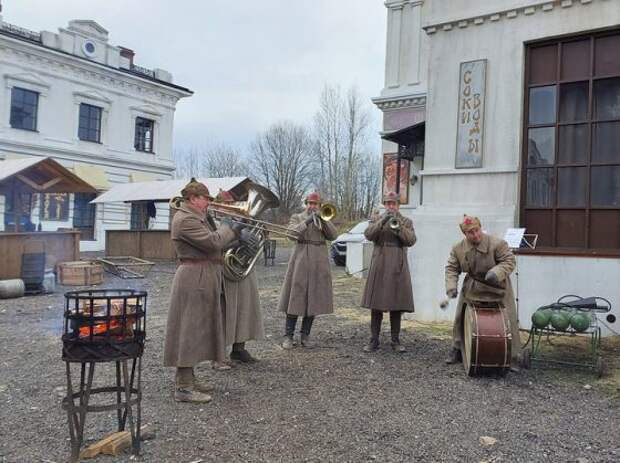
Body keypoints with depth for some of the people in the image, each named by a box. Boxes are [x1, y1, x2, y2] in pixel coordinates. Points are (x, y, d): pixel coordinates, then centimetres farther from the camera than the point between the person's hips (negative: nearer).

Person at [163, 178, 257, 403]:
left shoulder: (198, 217, 17)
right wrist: (227, 228, -6)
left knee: (196, 330, 15)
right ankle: (183, 389, -1)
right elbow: (213, 242, -24)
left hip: (203, 280, 11)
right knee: (189, 330, -7)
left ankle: (187, 378, 25)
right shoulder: (185, 219, -16)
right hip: (194, 280, -11)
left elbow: (215, 238, 16)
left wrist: (237, 233, 1)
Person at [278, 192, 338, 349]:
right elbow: (292, 232, -11)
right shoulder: (297, 217, 8)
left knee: (313, 299, 3)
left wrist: (322, 219, -9)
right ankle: (288, 336, 0)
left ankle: (305, 336, 11)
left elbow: (333, 235, 0)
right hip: (301, 260, -3)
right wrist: (307, 221, -17)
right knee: (296, 297, -5)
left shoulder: (324, 219, 16)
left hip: (319, 262, 3)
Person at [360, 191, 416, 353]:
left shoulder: (406, 222, 11)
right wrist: (383, 221, -19)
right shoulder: (377, 219, 10)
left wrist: (398, 226, -17)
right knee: (376, 305, 1)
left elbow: (411, 240, -5)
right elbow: (368, 235, -8)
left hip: (398, 268, 1)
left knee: (397, 305, 3)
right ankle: (374, 340, 9)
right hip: (379, 267, 0)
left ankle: (396, 341, 13)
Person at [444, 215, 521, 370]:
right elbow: (452, 268, -4)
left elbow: (510, 261, -18)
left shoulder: (497, 244, -21)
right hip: (472, 289, 3)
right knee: (460, 318, 9)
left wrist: (496, 272, -37)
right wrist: (451, 286, -19)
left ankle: (512, 357, 12)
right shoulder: (458, 248, -9)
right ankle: (457, 350, 28)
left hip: (497, 288, -3)